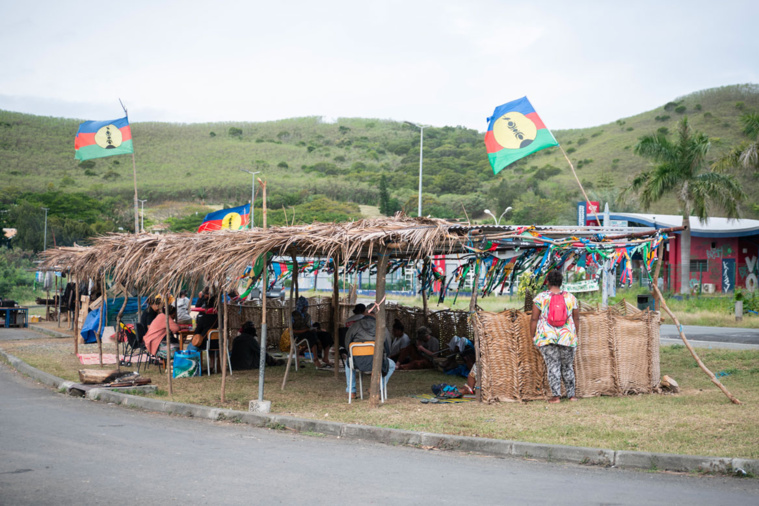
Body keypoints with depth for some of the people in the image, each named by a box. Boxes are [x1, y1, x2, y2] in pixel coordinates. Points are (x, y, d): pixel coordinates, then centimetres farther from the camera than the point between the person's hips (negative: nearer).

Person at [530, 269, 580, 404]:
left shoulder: (540, 298, -4)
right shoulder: (570, 297, 4)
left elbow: (534, 319, -4)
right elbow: (576, 319, 9)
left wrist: (532, 337, 4)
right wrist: (574, 336, 20)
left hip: (546, 337, -2)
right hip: (567, 337, 2)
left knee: (552, 366, -2)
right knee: (568, 366, 13)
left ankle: (556, 395, -7)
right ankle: (571, 394, 16)